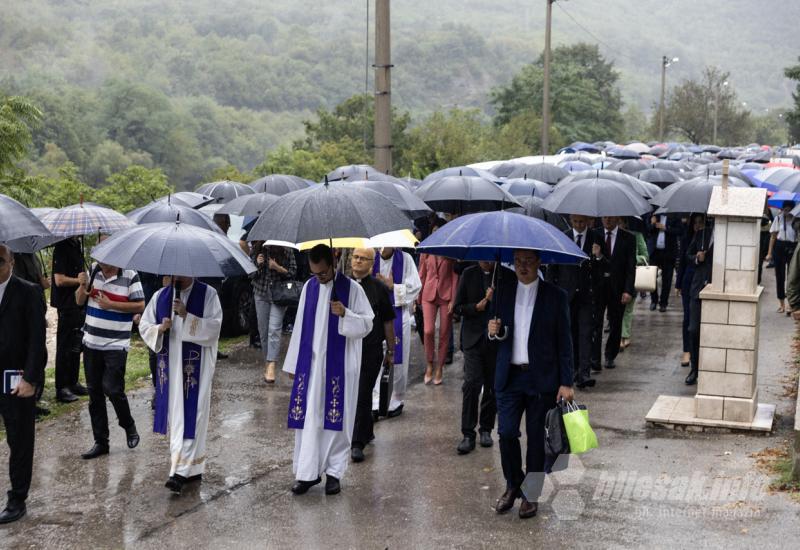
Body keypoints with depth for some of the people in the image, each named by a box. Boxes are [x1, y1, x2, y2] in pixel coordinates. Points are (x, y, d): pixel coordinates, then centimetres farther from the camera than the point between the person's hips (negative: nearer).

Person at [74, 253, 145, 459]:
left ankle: (129, 426, 18)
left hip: (116, 345, -5)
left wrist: (110, 304, -18)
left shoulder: (130, 276, -11)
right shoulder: (94, 270, 4)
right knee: (94, 393, 9)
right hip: (91, 343, 5)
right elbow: (79, 301, 10)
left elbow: (140, 306, -11)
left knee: (112, 389, -11)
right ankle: (100, 442, 18)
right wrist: (82, 286, -11)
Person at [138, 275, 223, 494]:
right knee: (175, 416, 9)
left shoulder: (207, 294, -3)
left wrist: (187, 317, -22)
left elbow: (214, 326, -12)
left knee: (190, 416, -10)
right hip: (170, 366, 5)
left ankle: (182, 472, -12)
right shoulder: (160, 296, 9)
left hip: (196, 367, -5)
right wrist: (159, 329, -10)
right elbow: (144, 325, 10)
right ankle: (194, 469, 20)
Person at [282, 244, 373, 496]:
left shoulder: (352, 288, -5)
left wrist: (345, 314, -23)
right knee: (308, 417, 1)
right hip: (310, 364, 3)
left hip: (339, 366, -3)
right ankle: (308, 472, 9)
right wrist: (293, 364, 12)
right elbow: (300, 326, 13)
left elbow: (367, 324, -3)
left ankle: (334, 472, 12)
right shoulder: (309, 287, 8)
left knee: (336, 418, 1)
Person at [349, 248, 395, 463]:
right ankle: (367, 432, 33)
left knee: (363, 395, -6)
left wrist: (391, 351, 7)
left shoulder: (379, 288, 0)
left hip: (371, 350, -3)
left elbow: (388, 321, 5)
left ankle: (358, 443, -2)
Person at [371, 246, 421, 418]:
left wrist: (392, 286, -11)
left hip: (398, 315, -1)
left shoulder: (404, 259, -4)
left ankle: (396, 401, 19)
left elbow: (415, 286, -5)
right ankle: (377, 402, 1)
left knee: (396, 359, 4)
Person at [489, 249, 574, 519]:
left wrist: (566, 383, -6)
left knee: (536, 437, 5)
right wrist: (494, 331, -9)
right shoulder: (504, 291, 6)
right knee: (506, 434, -2)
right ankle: (513, 485, 21)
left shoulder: (555, 296, -3)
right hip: (509, 376, 3)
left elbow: (564, 343, -2)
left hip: (542, 378, -2)